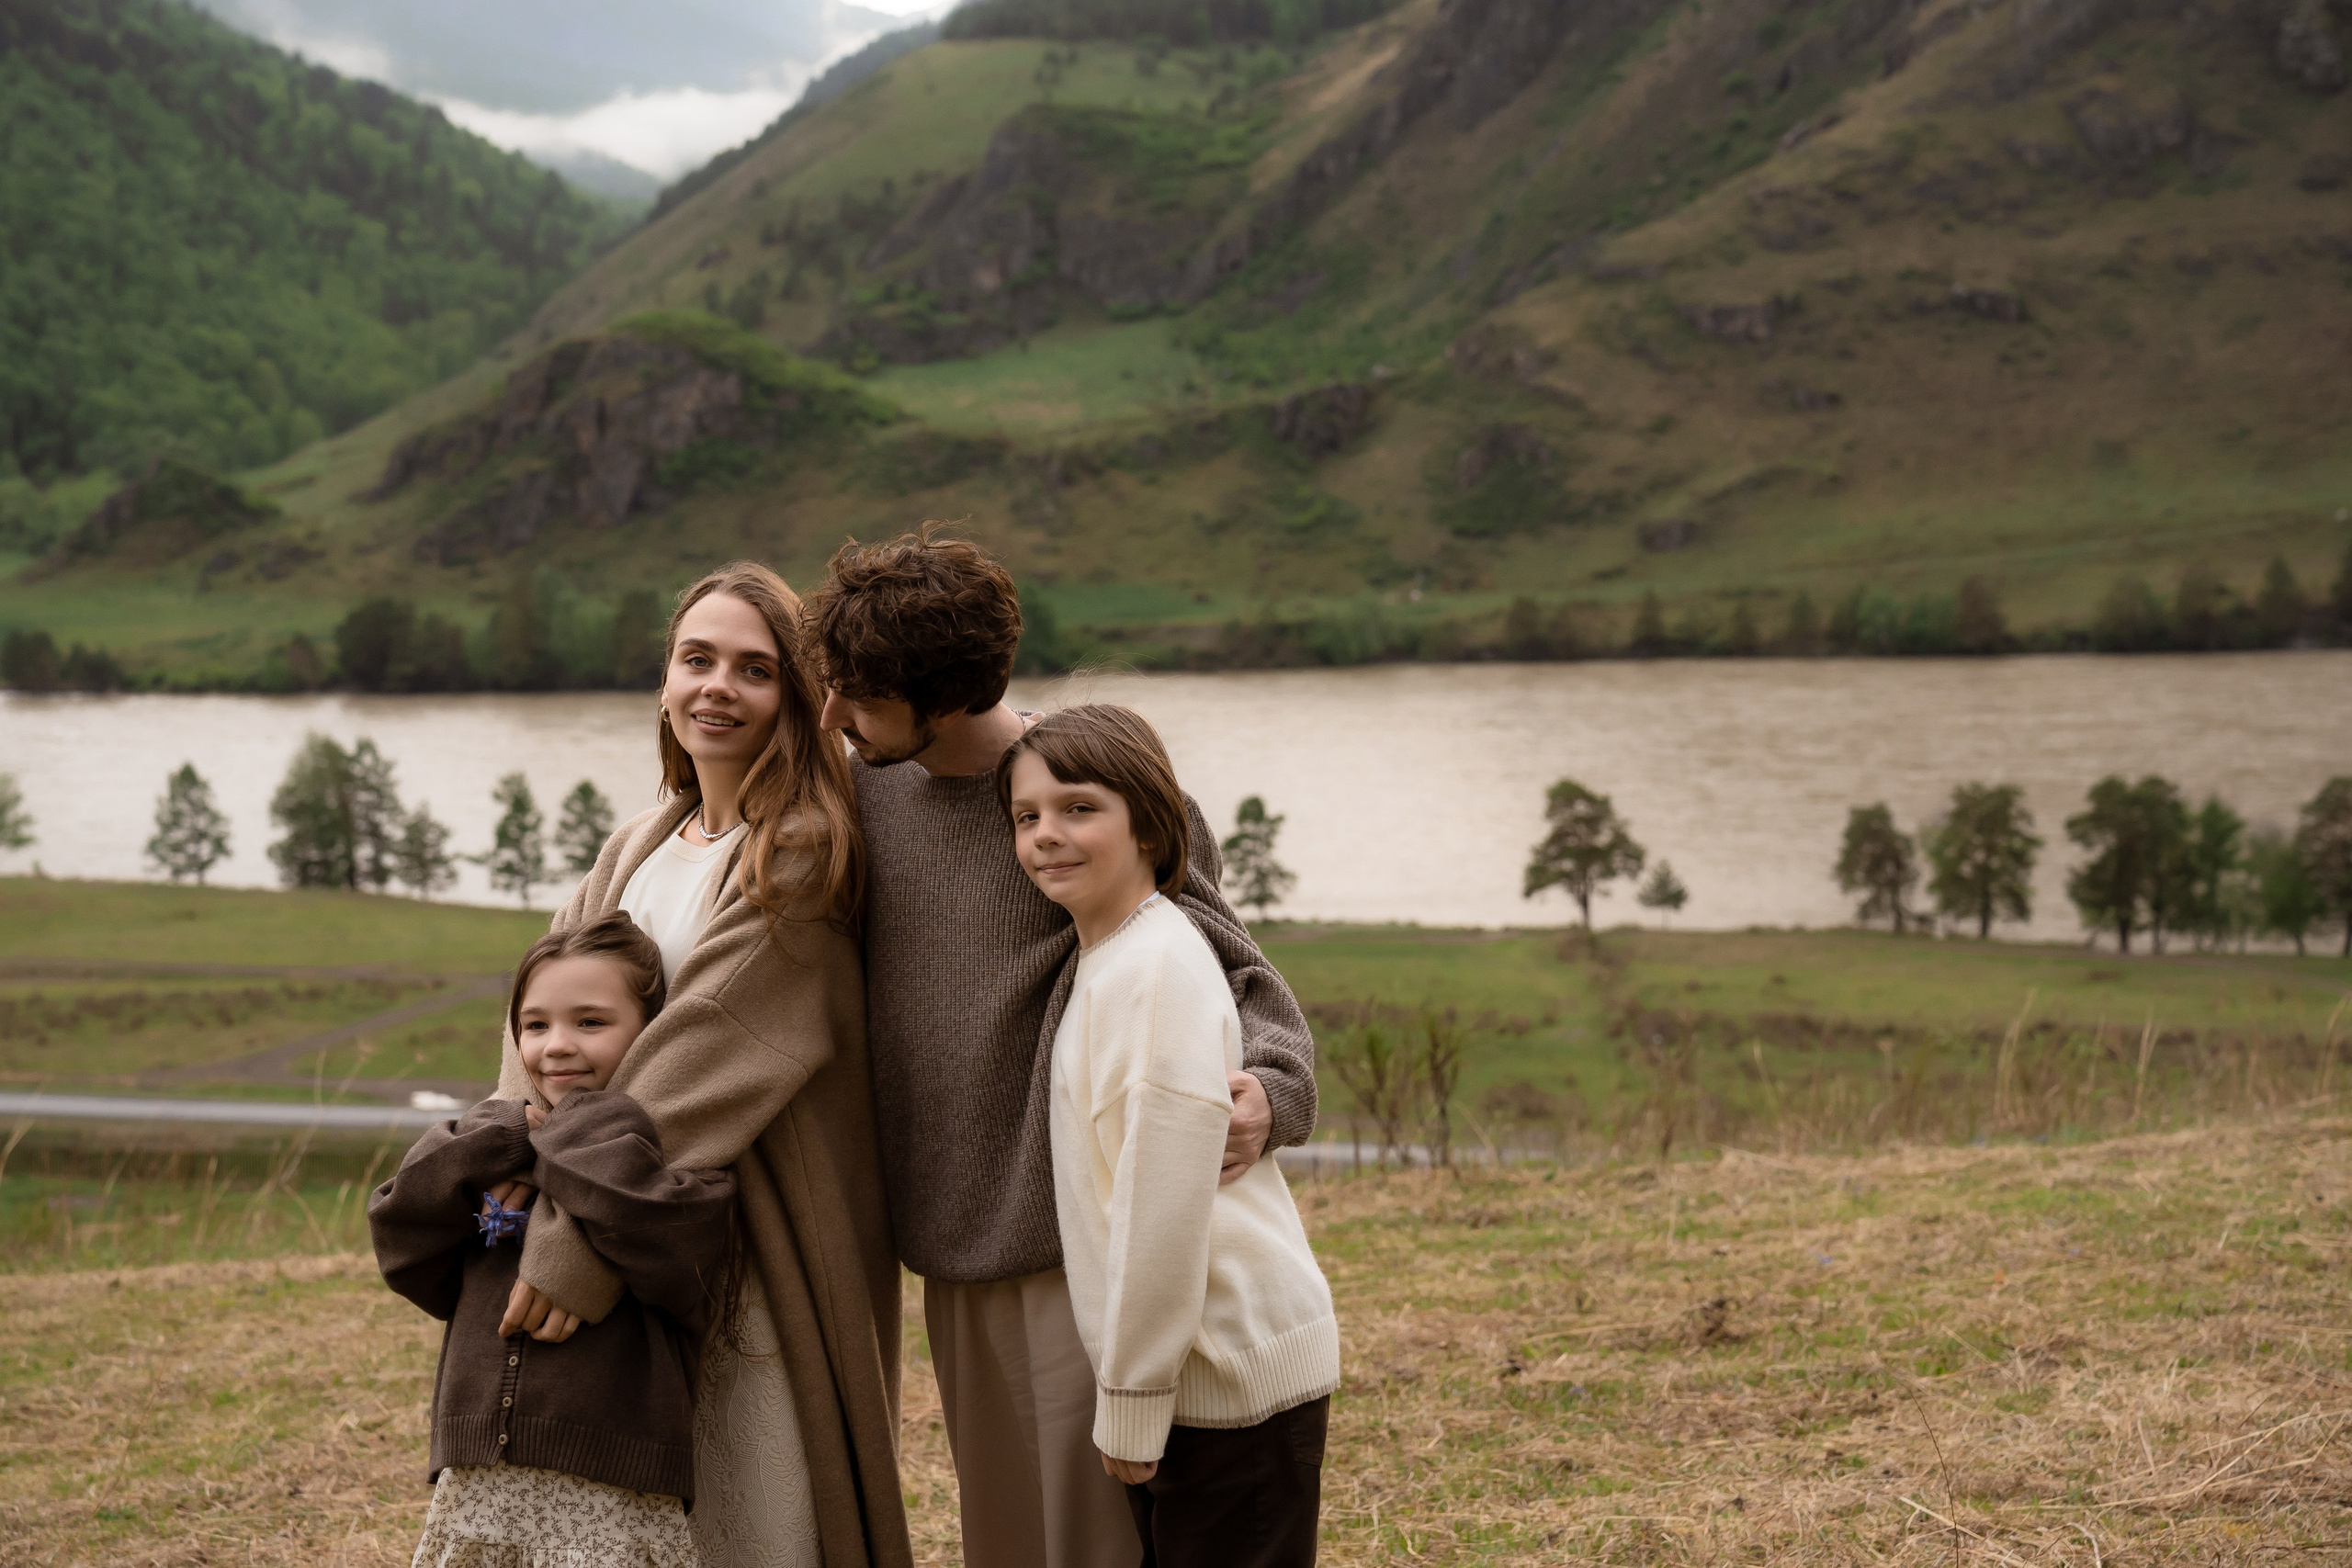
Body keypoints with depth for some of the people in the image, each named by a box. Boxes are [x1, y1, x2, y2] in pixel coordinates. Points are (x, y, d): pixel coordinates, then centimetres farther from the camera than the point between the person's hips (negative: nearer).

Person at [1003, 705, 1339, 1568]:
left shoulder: (1160, 968, -18)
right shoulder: (1102, 958, 12)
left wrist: (1130, 1400, -16)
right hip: (1185, 1363, 9)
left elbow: (1165, 1205, -21)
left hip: (1232, 1367, -9)